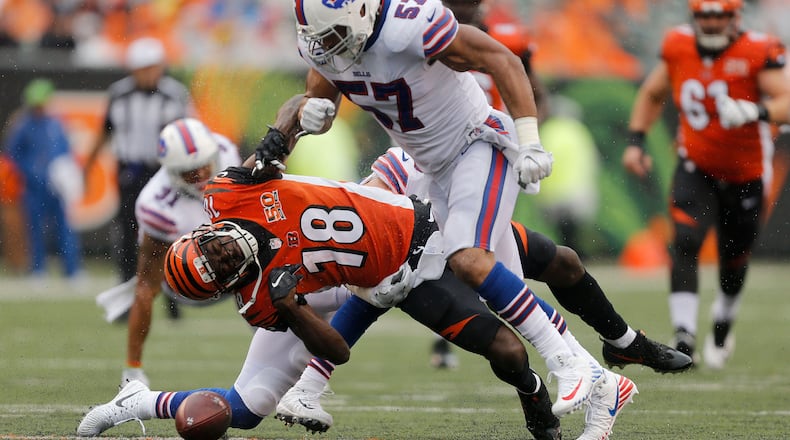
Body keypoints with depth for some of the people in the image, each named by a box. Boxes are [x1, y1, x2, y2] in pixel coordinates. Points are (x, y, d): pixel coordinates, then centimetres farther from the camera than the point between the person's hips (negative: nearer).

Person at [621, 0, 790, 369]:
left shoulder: (759, 53, -19)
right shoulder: (678, 47, -6)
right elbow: (652, 94, 12)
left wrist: (755, 112, -47)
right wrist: (635, 141, 2)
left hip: (745, 174, -1)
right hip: (696, 168, 1)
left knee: (734, 262, 13)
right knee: (685, 244, -21)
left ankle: (723, 326, 43)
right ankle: (684, 337, -25)